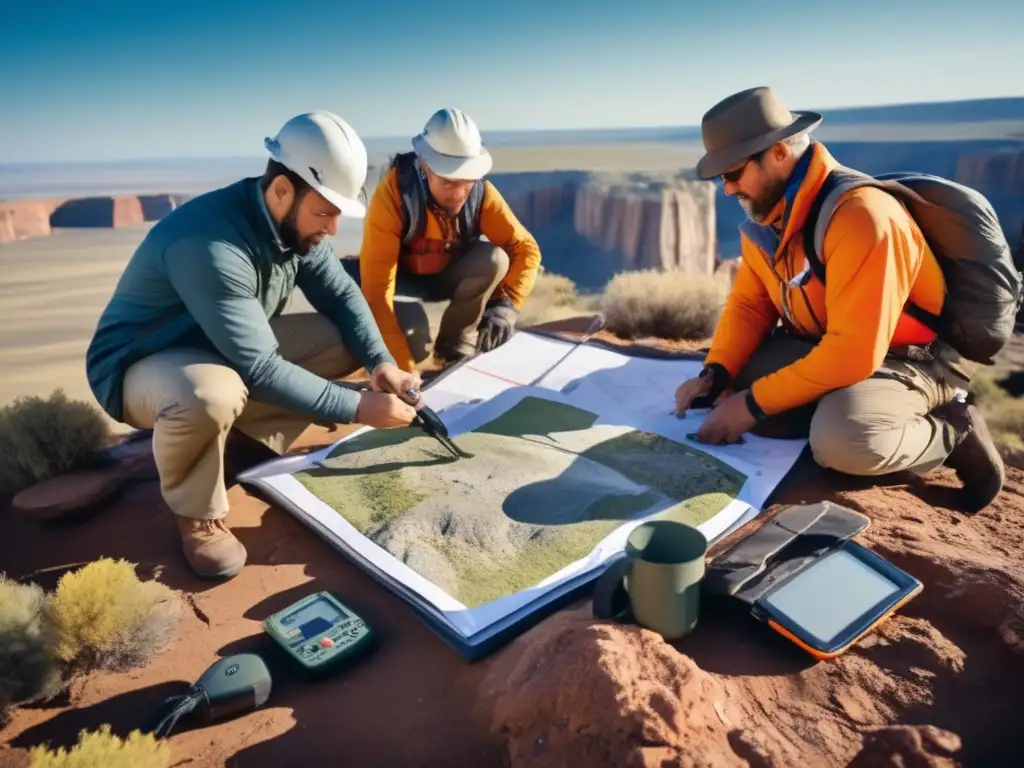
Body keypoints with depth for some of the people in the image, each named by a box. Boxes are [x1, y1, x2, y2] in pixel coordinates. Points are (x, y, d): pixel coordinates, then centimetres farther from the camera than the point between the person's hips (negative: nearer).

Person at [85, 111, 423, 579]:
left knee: (344, 341, -8)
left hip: (231, 350, 7)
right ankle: (197, 515, -10)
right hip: (140, 365, -7)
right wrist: (358, 409, -32)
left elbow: (341, 295, -3)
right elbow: (260, 369, -36)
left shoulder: (295, 221, -11)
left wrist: (379, 361, -20)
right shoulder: (208, 244, -36)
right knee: (211, 395, -41)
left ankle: (252, 437, 3)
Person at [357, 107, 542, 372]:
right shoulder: (393, 193, -33)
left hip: (449, 275, 3)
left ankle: (455, 345, -9)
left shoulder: (481, 192, -22)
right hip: (404, 279, -3)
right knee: (413, 333, -33)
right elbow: (376, 287, -37)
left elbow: (525, 248, -19)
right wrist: (402, 365, -45)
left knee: (495, 259, -27)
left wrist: (506, 304, -39)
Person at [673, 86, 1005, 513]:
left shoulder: (861, 216, -30)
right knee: (726, 389, -12)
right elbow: (748, 303, 1)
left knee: (843, 441, -37)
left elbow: (854, 353, -34)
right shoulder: (765, 213, -4)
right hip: (825, 346, 7)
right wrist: (714, 374, -16)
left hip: (910, 358, -7)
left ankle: (951, 433, -5)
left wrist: (754, 403, -30)